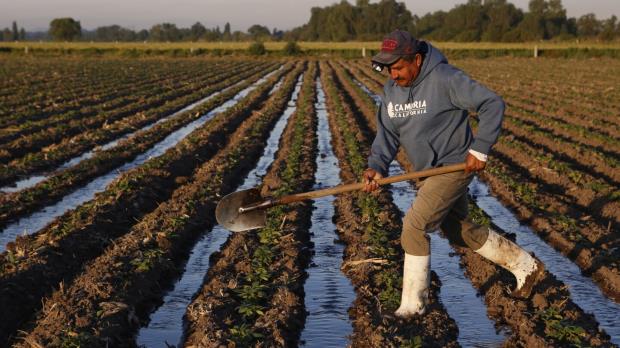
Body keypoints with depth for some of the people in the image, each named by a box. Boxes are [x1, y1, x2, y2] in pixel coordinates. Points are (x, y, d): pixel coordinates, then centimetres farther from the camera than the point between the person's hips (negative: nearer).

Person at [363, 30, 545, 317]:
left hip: (454, 166, -9)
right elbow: (387, 133, 1)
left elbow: (492, 104, -19)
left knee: (414, 226, -15)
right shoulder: (391, 89, 1)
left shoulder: (445, 79, -21)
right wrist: (376, 166, -16)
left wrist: (480, 148, -23)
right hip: (429, 173, 9)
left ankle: (412, 304, -1)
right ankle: (526, 267, 37)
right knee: (461, 232, 19)